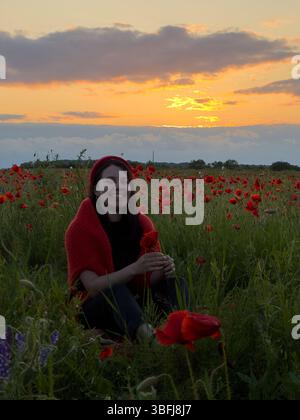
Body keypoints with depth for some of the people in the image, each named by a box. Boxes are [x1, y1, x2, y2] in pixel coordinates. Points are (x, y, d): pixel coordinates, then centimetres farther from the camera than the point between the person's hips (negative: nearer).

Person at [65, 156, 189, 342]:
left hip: (136, 304, 5)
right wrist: (134, 269, -37)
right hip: (96, 310, -4)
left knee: (177, 283, -18)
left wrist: (164, 269, -27)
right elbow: (92, 286, -22)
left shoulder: (142, 223, -1)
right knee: (115, 291, -34)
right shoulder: (80, 229, -13)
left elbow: (150, 279, -3)